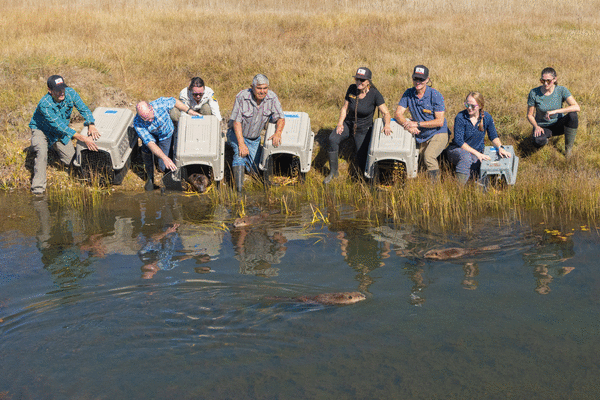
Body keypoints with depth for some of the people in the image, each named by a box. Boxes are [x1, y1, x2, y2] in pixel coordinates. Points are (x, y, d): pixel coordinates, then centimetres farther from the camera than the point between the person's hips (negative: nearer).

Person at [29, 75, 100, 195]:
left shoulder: (70, 93, -22)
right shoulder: (45, 104, -36)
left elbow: (84, 109, -11)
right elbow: (60, 126, -39)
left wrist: (91, 125, -32)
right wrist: (83, 139, -45)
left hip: (60, 133, 5)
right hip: (41, 130, -5)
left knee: (71, 161, 0)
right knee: (42, 152, -34)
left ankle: (54, 147, 32)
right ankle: (38, 188, -23)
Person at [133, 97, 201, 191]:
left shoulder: (160, 103, -36)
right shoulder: (137, 123, -36)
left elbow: (174, 101, -13)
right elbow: (150, 143, -41)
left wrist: (189, 111, -11)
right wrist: (165, 158, -52)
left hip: (166, 135, 0)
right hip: (151, 135, 0)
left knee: (163, 168, -7)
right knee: (146, 150, -29)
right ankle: (150, 178, -3)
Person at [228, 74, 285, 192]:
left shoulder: (272, 98, -14)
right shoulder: (242, 97, -23)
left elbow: (280, 119, -10)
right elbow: (236, 121, -23)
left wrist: (278, 133, -31)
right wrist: (241, 144, -31)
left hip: (255, 138, 4)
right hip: (237, 134, -4)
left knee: (254, 169, -1)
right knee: (240, 153, -34)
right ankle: (239, 188, -31)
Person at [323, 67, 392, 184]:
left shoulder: (374, 94, -19)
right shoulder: (352, 89, -10)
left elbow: (386, 113, -15)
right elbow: (345, 108, 0)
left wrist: (387, 125, -34)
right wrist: (340, 123, -14)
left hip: (363, 129, -2)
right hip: (348, 123, 2)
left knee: (361, 160, -5)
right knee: (333, 139, -27)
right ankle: (333, 171, -12)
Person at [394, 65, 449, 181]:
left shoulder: (435, 95, -14)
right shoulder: (408, 93, 0)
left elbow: (440, 122, -18)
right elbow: (398, 114, -3)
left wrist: (417, 124, -23)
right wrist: (408, 125, -24)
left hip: (437, 134, -6)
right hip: (420, 136, 6)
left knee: (428, 156, -28)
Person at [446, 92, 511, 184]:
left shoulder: (486, 117, -4)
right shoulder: (460, 117, -16)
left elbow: (493, 136, 7)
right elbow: (458, 141, -19)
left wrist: (500, 147, -15)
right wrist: (477, 153, -26)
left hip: (477, 151, 4)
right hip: (458, 150, -4)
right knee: (466, 156, -39)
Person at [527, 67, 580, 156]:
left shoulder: (561, 90, -14)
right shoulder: (534, 93, -14)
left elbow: (576, 107, -27)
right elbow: (529, 115, -4)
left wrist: (555, 111, -35)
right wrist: (536, 126, -24)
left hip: (558, 124, 1)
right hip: (542, 127, -1)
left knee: (572, 115, -32)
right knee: (538, 142, -37)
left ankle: (568, 148, -15)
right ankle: (547, 135, 3)